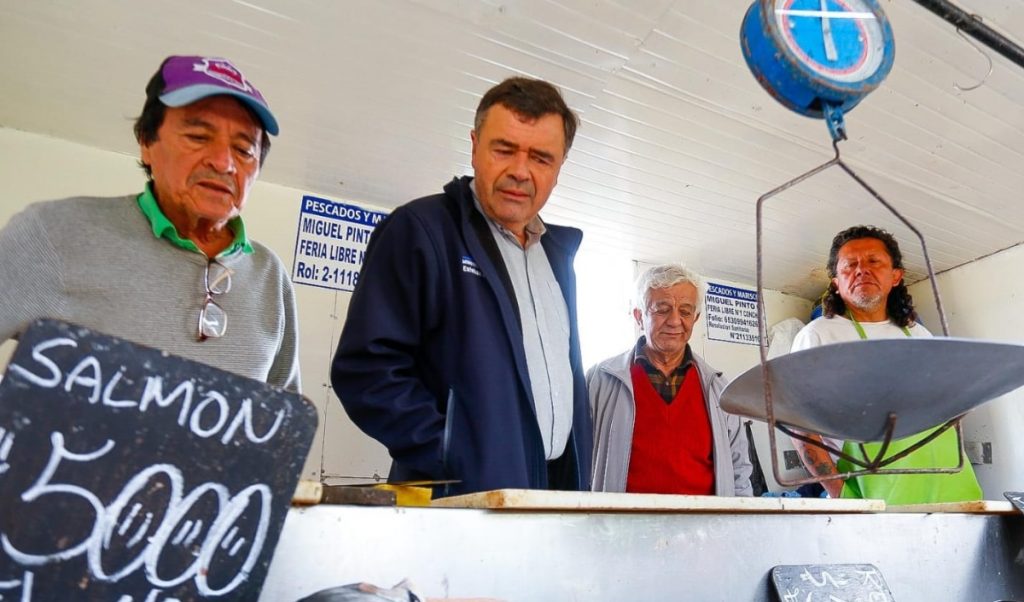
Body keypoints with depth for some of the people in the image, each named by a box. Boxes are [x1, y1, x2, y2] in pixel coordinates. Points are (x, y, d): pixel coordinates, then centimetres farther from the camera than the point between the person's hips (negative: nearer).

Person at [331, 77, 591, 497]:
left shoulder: (557, 252, 12)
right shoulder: (418, 230, -8)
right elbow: (366, 368, -15)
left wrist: (579, 488, 9)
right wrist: (459, 468, -20)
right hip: (467, 500, -6)